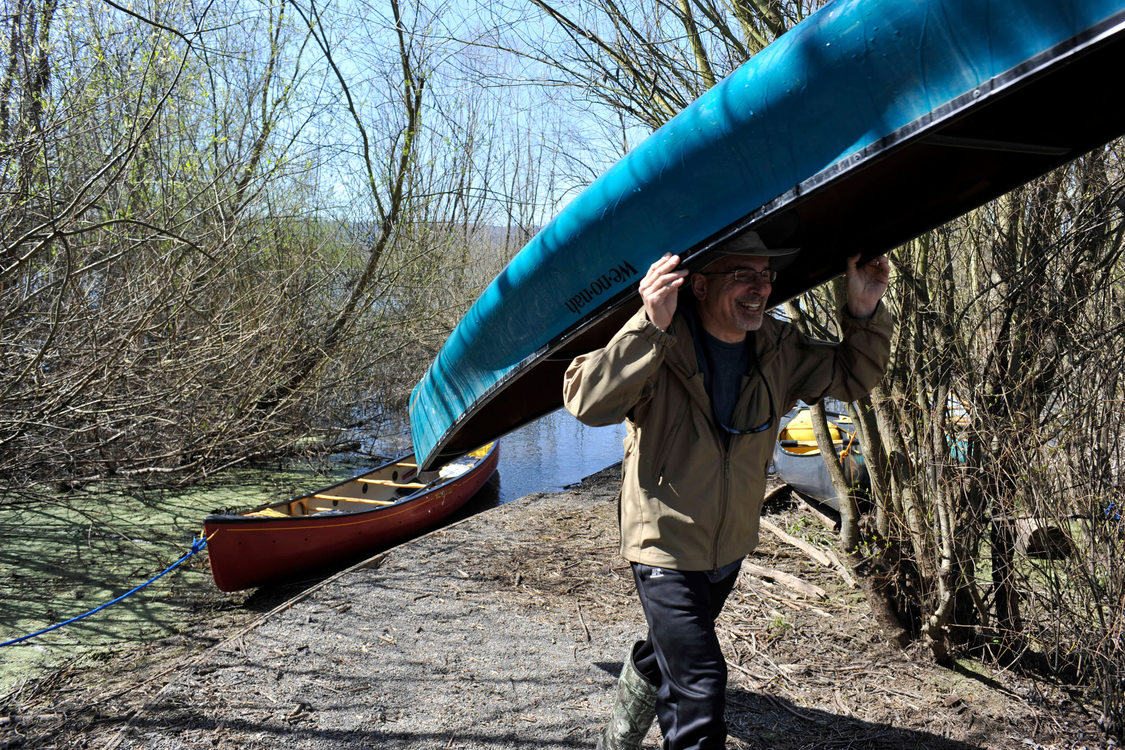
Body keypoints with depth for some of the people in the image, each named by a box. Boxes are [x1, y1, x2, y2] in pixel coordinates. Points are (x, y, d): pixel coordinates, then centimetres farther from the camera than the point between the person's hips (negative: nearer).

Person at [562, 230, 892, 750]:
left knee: (667, 656, 27)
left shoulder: (778, 347, -5)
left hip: (730, 546, 7)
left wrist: (865, 312, -10)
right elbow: (588, 403, -39)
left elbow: (852, 377, 7)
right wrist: (651, 328, -49)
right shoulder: (657, 345, -25)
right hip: (666, 546, -7)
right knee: (700, 686, -14)